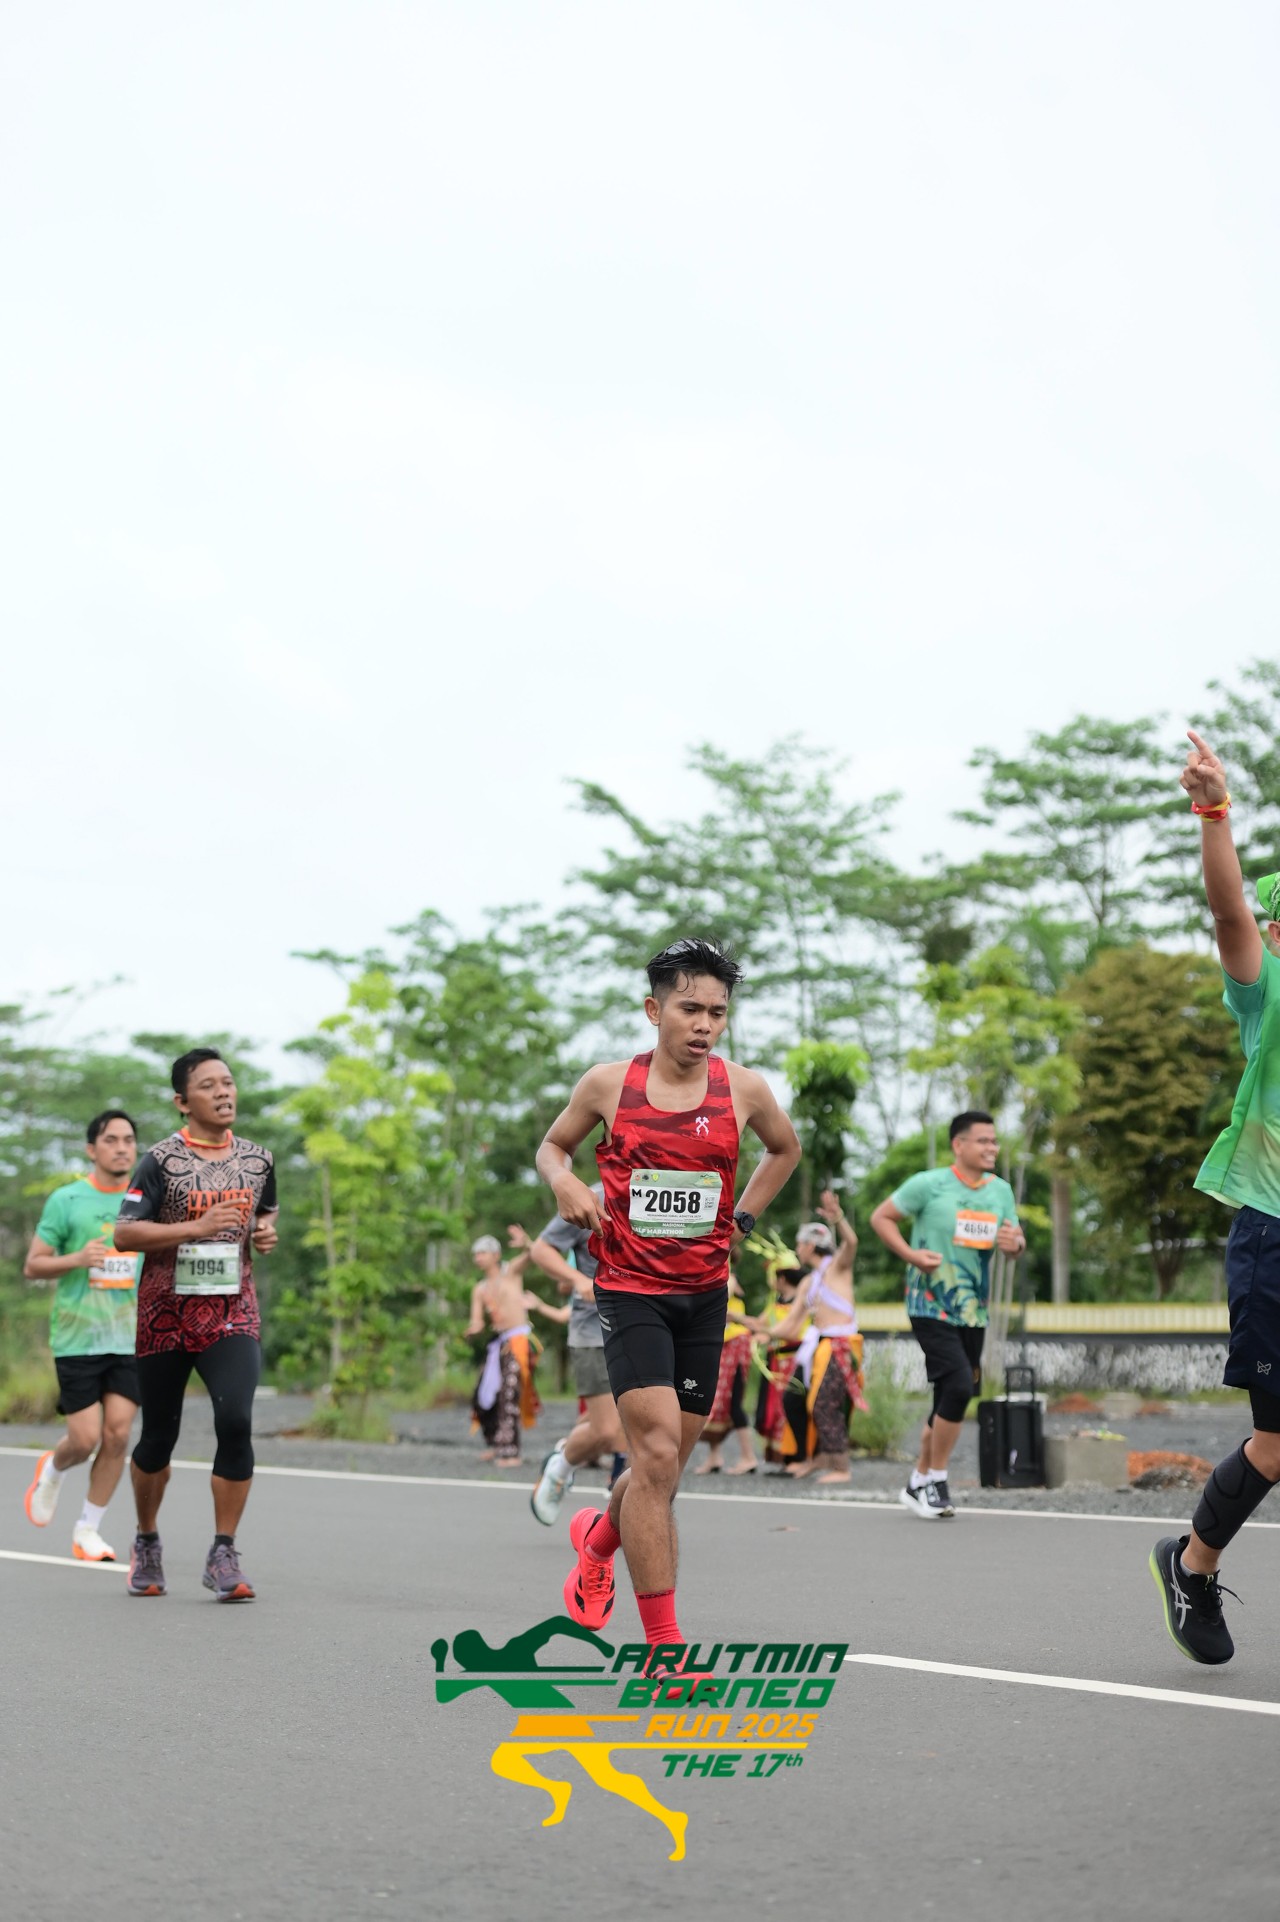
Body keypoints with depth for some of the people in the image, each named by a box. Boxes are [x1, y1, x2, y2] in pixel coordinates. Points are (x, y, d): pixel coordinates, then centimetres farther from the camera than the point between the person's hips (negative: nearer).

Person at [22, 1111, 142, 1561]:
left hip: (131, 1338, 3)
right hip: (77, 1338, -3)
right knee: (85, 1439, -5)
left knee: (117, 1435, -3)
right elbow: (32, 1266, -1)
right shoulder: (66, 1200, -1)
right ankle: (51, 1471, 31)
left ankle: (88, 1530, 12)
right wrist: (75, 1259, -18)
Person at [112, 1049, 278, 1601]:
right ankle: (147, 1541, 33)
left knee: (236, 1421, -18)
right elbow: (124, 1233, -14)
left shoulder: (257, 1159, 6)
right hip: (165, 1314, -2)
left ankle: (223, 1555, -7)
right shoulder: (161, 1160, -7)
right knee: (159, 1435, 9)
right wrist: (197, 1227, -23)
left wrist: (267, 1232, 1)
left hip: (232, 1312, 2)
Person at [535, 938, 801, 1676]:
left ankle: (599, 1538, 46)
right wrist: (566, 1183, -8)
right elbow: (554, 1145, 14)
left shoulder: (743, 1089, -1)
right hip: (630, 1290, -3)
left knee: (666, 1468, 10)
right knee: (657, 1447, -17)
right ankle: (663, 1646, -10)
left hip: (705, 1294, 3)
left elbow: (786, 1149, 20)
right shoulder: (609, 1083, -4)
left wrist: (742, 1217, 10)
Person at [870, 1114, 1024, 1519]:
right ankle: (935, 1481, -3)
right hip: (931, 1306, -6)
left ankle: (919, 1482, 26)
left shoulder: (1001, 1190, 7)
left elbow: (1017, 1241, 15)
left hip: (973, 1311, 6)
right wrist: (912, 1255, -16)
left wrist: (1014, 1243, -10)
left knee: (949, 1399, 10)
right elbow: (881, 1217, -2)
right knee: (959, 1387, -19)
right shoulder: (928, 1184, -9)